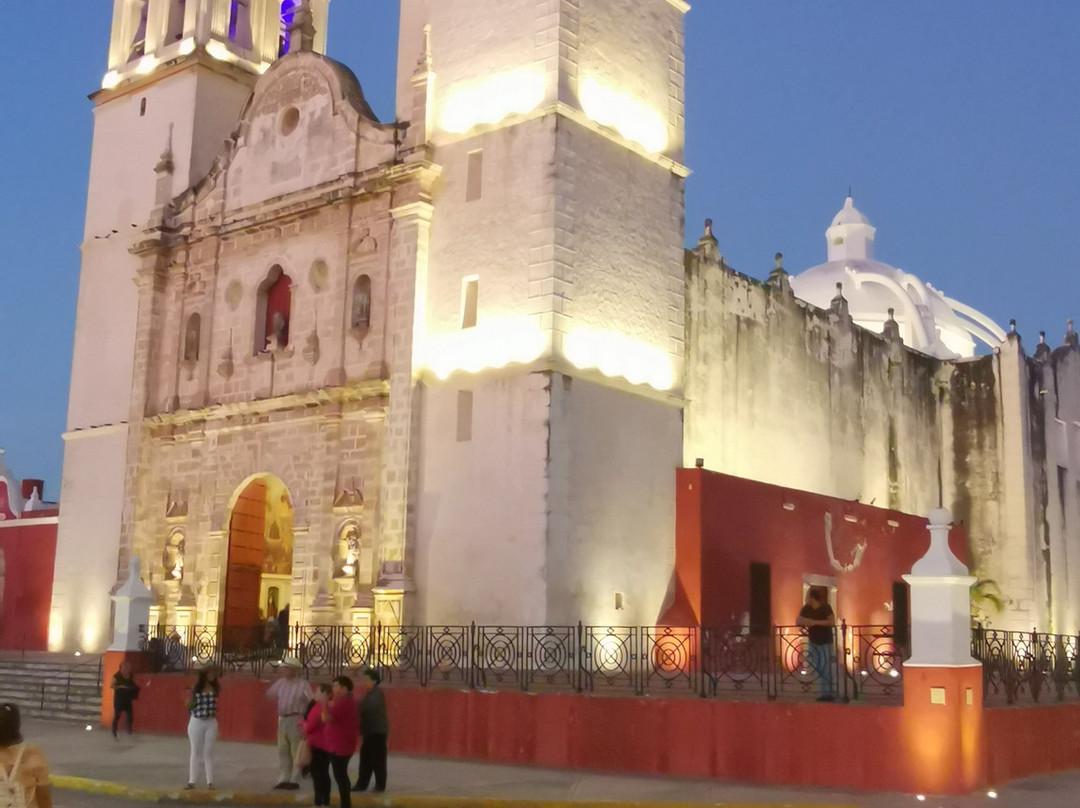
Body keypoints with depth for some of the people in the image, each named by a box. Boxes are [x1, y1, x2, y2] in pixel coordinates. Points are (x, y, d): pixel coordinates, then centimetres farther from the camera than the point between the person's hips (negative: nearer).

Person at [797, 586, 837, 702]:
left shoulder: (826, 607, -15)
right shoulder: (806, 609, -1)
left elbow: (832, 622, -24)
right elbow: (798, 621, 4)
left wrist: (815, 622, -29)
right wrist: (804, 622, -20)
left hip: (825, 642, -5)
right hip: (813, 642, 5)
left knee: (826, 668, -8)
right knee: (818, 668, 6)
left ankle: (829, 693, -5)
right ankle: (824, 692, 12)